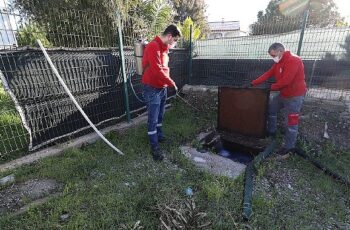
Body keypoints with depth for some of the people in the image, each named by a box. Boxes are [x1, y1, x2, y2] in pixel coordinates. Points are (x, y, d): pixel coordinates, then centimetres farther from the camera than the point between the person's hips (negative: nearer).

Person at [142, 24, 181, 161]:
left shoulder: (164, 47, 12)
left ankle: (159, 135, 38)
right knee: (153, 119, -3)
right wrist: (172, 83, -16)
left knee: (160, 115, 19)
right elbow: (157, 70, -26)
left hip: (162, 87, 9)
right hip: (152, 89, -9)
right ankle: (154, 147, 7)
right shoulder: (153, 46, -19)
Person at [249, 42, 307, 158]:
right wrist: (252, 83, -4)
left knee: (290, 122, -1)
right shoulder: (279, 62, 7)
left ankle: (289, 147, 13)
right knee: (270, 108, 18)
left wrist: (270, 88, -15)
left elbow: (285, 81, -28)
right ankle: (271, 131, 34)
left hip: (294, 96, -9)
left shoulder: (293, 61, -23)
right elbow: (267, 74, 4)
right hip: (283, 93, 9)